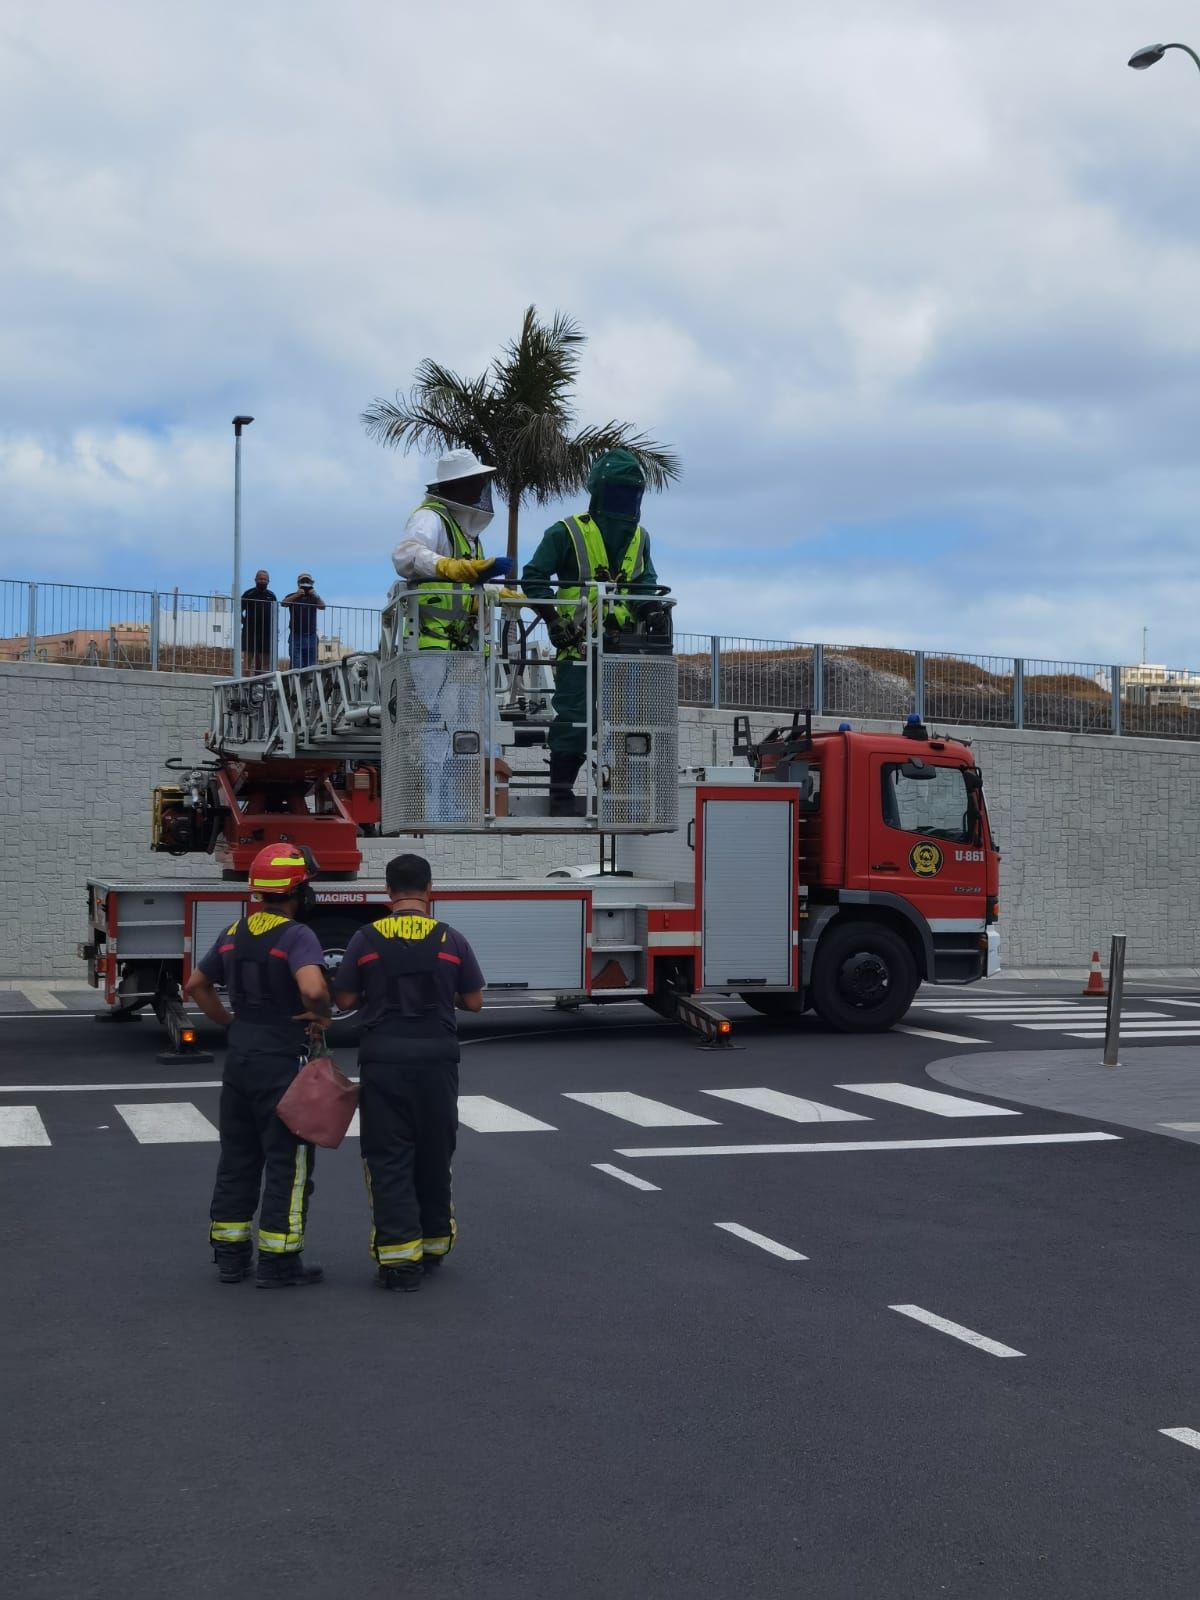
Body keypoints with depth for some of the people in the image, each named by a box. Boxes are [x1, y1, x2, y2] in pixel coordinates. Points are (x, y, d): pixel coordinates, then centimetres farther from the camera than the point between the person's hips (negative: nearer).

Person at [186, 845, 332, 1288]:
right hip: (282, 1064, -7)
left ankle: (230, 1253, 21)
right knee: (287, 1164, 1)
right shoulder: (296, 936, -16)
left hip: (239, 1059, 7)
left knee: (237, 1159, 15)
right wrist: (322, 1015, -14)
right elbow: (313, 988, -34)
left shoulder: (234, 934, 8)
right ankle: (278, 1262, 3)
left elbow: (197, 985, 17)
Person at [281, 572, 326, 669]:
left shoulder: (314, 597, 12)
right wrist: (297, 595, -23)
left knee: (311, 666, 0)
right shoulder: (292, 597, 9)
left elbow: (322, 607, -7)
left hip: (311, 636, 2)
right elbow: (283, 603, -11)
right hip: (296, 636, -2)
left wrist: (315, 595, -24)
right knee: (296, 665, -8)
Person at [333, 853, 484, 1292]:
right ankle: (435, 1244, 27)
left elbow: (345, 999, 1)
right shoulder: (451, 940, -1)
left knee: (389, 1159, 3)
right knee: (434, 1155, 15)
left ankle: (399, 1257, -3)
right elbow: (474, 1001, 4)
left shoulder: (366, 939, -3)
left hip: (383, 1061, -1)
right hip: (437, 1060, 1)